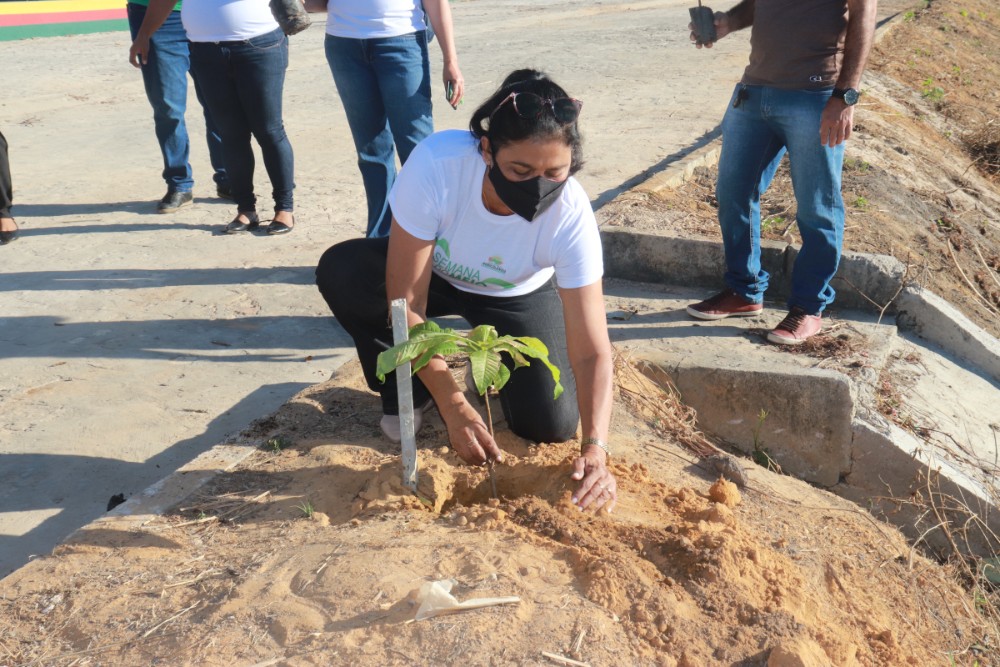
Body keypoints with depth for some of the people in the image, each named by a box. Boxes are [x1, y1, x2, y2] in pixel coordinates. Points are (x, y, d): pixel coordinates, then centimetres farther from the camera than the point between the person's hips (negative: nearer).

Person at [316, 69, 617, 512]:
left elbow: (592, 351, -35)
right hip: (433, 274, 0)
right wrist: (454, 406, -37)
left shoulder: (571, 214, -35)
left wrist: (595, 447, -50)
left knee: (550, 427, -16)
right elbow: (406, 299, -34)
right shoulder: (436, 163, -39)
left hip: (516, 297, 0)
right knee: (341, 271, -30)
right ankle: (408, 387, -3)